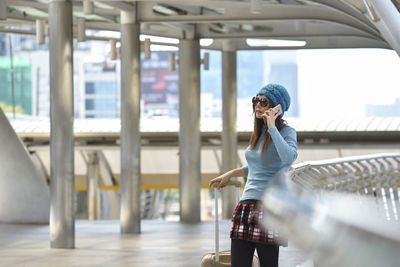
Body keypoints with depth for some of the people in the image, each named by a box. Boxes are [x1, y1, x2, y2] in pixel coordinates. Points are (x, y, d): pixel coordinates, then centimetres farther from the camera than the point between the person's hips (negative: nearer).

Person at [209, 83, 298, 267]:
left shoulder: (286, 131, -4)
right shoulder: (258, 133, 18)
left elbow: (289, 158, -26)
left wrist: (272, 127, -18)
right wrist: (230, 174, 36)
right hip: (247, 203, 7)